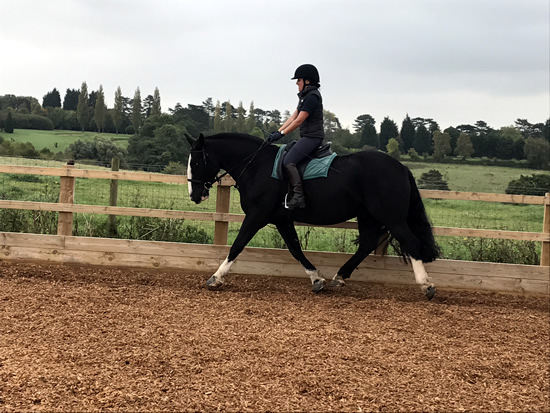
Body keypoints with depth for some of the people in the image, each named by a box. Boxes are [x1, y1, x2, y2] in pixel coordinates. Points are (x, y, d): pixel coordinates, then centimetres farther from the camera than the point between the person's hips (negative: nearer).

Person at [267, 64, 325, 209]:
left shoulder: (312, 96, -13)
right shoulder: (305, 96, 20)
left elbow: (298, 121, -17)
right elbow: (293, 117, 18)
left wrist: (281, 134, -14)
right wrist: (277, 132, 9)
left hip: (312, 136, -11)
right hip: (307, 137, 11)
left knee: (288, 161, -22)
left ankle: (298, 196, -25)